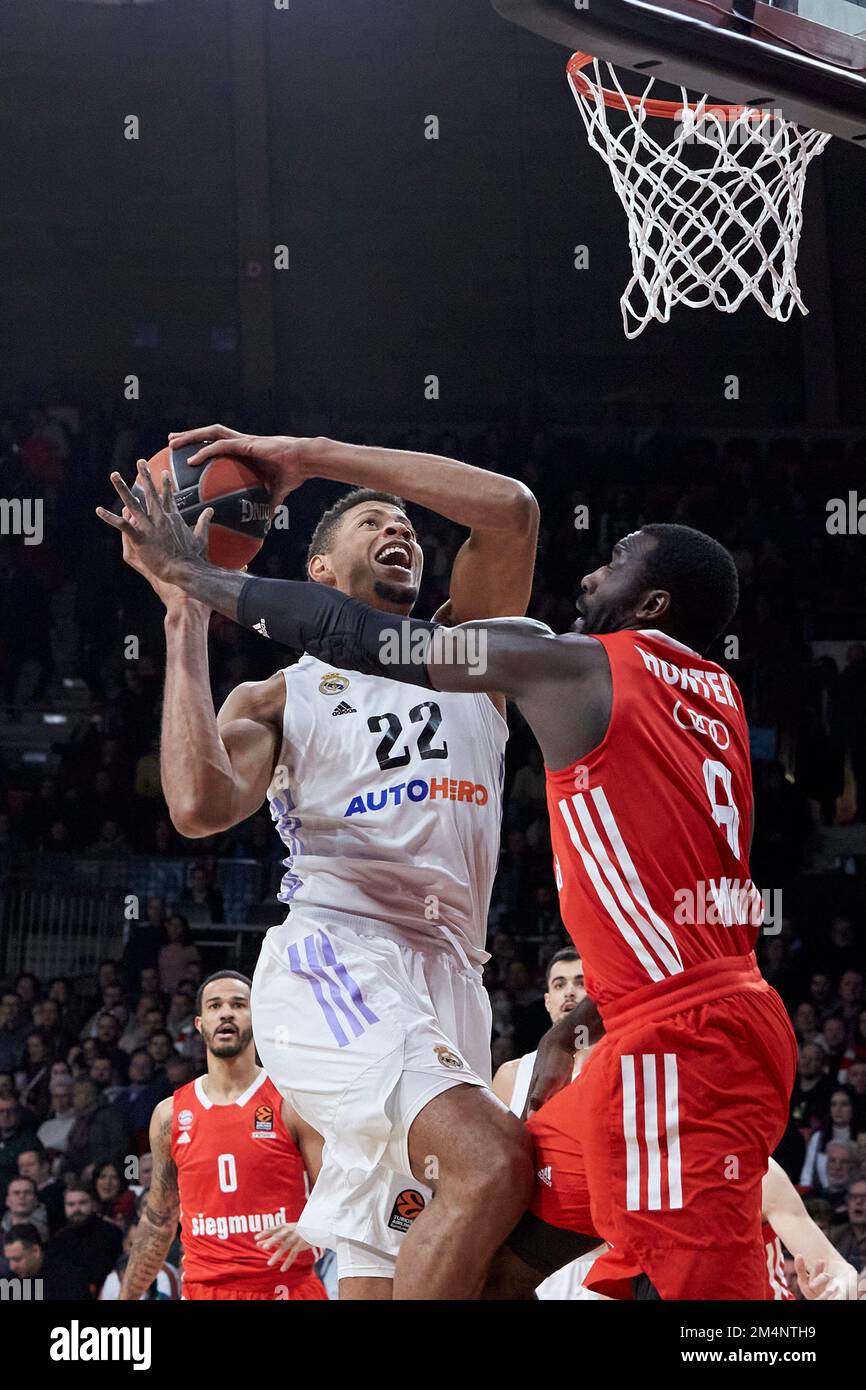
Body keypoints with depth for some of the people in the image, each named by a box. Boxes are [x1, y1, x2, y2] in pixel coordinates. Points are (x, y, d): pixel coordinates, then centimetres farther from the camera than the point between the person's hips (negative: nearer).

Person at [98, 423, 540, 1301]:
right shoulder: (280, 697, 14)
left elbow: (508, 508, 4)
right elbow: (200, 806, -9)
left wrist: (308, 457, 2)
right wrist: (186, 616, -4)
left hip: (447, 974, 5)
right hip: (335, 958, -5)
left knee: (379, 1277, 0)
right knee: (491, 1162, -30)